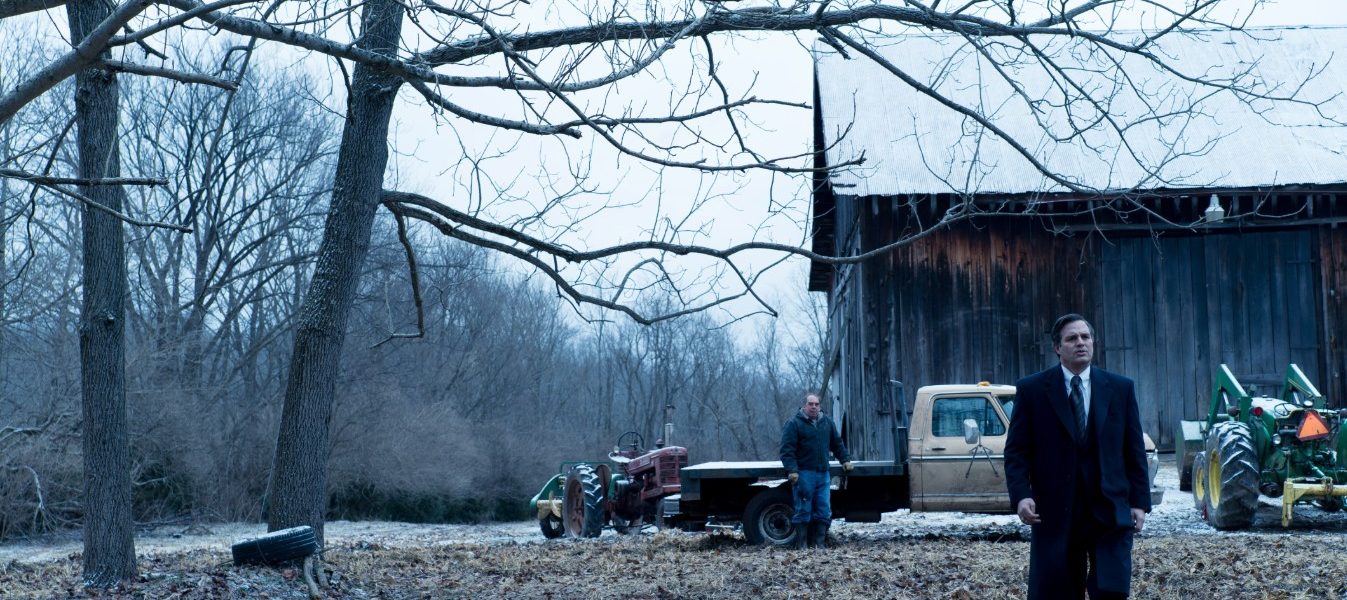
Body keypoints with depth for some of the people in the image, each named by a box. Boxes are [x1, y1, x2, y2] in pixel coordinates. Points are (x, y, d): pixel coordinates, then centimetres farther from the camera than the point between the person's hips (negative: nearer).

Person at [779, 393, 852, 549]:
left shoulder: (827, 422, 15)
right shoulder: (794, 423, -3)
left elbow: (837, 443, 26)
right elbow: (787, 449, -10)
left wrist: (845, 460, 17)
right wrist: (792, 470, -18)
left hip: (823, 473, 5)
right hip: (804, 474, -5)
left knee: (824, 511, 3)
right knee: (803, 510, -3)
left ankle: (818, 543, 9)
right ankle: (801, 544, 3)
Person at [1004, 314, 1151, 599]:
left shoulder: (1121, 388, 8)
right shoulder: (1032, 389, 2)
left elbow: (1134, 451, 9)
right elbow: (1017, 450, 1)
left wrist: (1140, 501, 3)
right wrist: (1021, 495, -13)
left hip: (1110, 511, 1)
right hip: (1054, 513, -1)